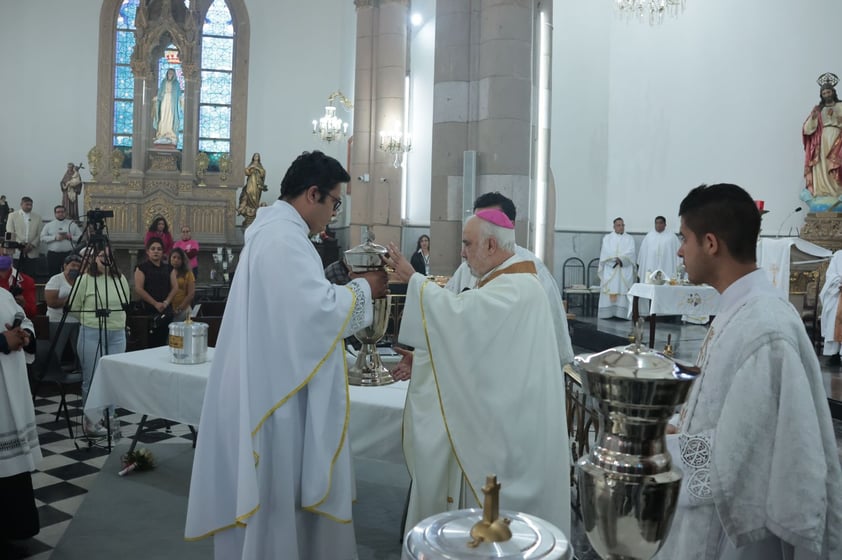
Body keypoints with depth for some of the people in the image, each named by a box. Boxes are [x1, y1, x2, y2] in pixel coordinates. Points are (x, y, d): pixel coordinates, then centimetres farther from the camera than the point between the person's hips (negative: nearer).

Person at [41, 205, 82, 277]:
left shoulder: (72, 224, 10)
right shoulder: (49, 225, 12)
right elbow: (42, 238, 3)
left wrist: (70, 237, -11)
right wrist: (55, 238, -10)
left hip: (69, 254, -1)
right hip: (53, 255, 1)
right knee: (53, 276, 3)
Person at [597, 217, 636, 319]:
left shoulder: (629, 238, 14)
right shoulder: (607, 238, 13)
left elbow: (630, 252, -2)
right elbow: (606, 252, -2)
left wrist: (620, 259, -17)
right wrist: (616, 259, -14)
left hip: (624, 271, 0)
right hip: (610, 269, 0)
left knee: (624, 291, -7)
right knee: (609, 291, -8)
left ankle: (622, 313, -8)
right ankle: (607, 313, -8)